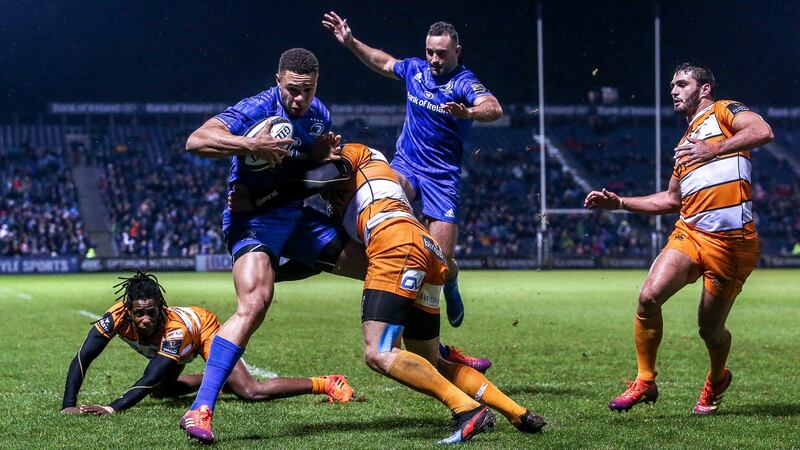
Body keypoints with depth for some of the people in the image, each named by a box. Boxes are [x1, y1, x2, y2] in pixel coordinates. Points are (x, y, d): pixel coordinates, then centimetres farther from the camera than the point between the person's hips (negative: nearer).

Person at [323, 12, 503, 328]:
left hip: (442, 177, -3)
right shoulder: (415, 69, 4)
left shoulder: (463, 83, -14)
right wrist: (350, 42, 20)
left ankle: (450, 290, 30)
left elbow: (494, 109, -34)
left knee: (443, 261, -6)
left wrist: (467, 112, -54)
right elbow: (382, 62, 26)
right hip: (405, 165, 3)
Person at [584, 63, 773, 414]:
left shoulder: (725, 111, 5)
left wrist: (715, 150, -25)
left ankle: (717, 380, 35)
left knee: (710, 328, 3)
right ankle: (645, 382, -1)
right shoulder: (685, 143, 27)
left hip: (731, 241, -6)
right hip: (688, 233, 6)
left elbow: (763, 131, -15)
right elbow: (672, 200, 31)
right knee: (649, 296, -16)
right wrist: (618, 202, 26)